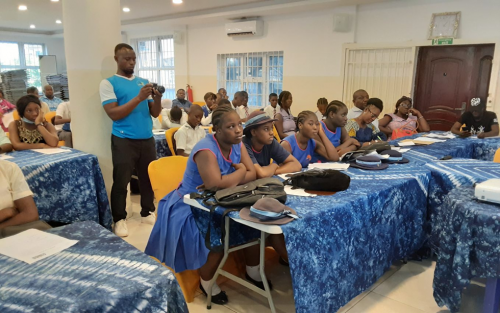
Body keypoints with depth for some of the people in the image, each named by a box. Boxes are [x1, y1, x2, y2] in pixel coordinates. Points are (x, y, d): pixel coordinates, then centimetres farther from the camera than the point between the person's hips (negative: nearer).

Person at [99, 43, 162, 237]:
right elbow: (114, 114, -13)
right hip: (123, 140, -4)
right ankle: (119, 219, 13)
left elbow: (155, 113, 11)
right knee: (121, 181, 0)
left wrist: (157, 98, -10)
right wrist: (138, 98, -18)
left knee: (148, 178, 10)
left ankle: (147, 212, 26)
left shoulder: (143, 82, 13)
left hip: (147, 139, 5)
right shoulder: (108, 83, -2)